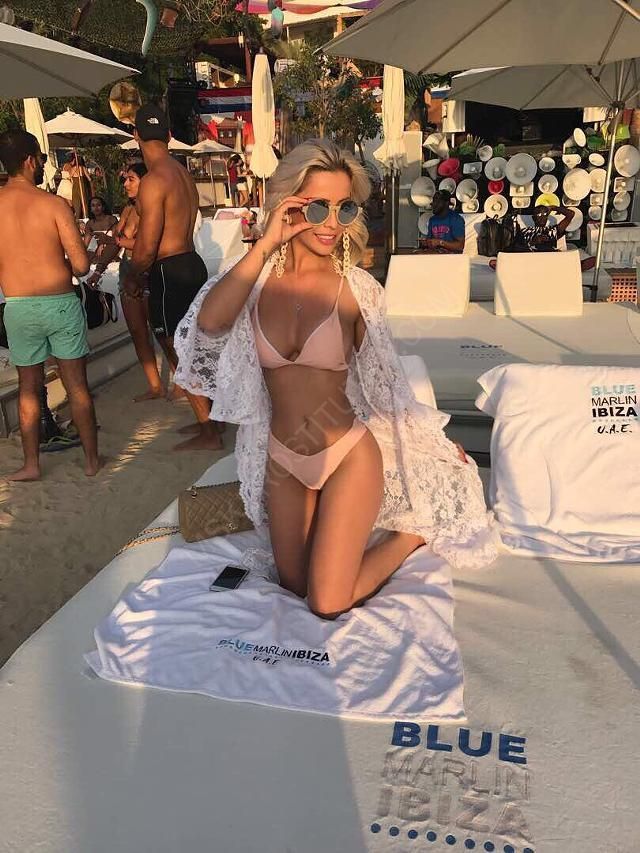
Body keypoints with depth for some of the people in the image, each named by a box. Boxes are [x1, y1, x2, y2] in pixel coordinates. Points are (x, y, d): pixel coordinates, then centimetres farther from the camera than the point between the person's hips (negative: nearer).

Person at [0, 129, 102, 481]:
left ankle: (31, 464, 21)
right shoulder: (54, 204, -9)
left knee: (28, 387, 15)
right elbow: (81, 265, -12)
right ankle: (91, 459, 16)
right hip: (60, 303, -2)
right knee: (76, 385, 8)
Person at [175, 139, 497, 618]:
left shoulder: (356, 288, -11)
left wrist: (438, 441, 6)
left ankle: (414, 532, 20)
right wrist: (266, 244, -25)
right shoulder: (253, 277, -6)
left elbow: (381, 376, 1)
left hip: (348, 456, -3)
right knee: (294, 584, 17)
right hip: (282, 458, 4)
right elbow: (209, 323, -28)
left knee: (328, 605, -1)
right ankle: (343, 532, 44)